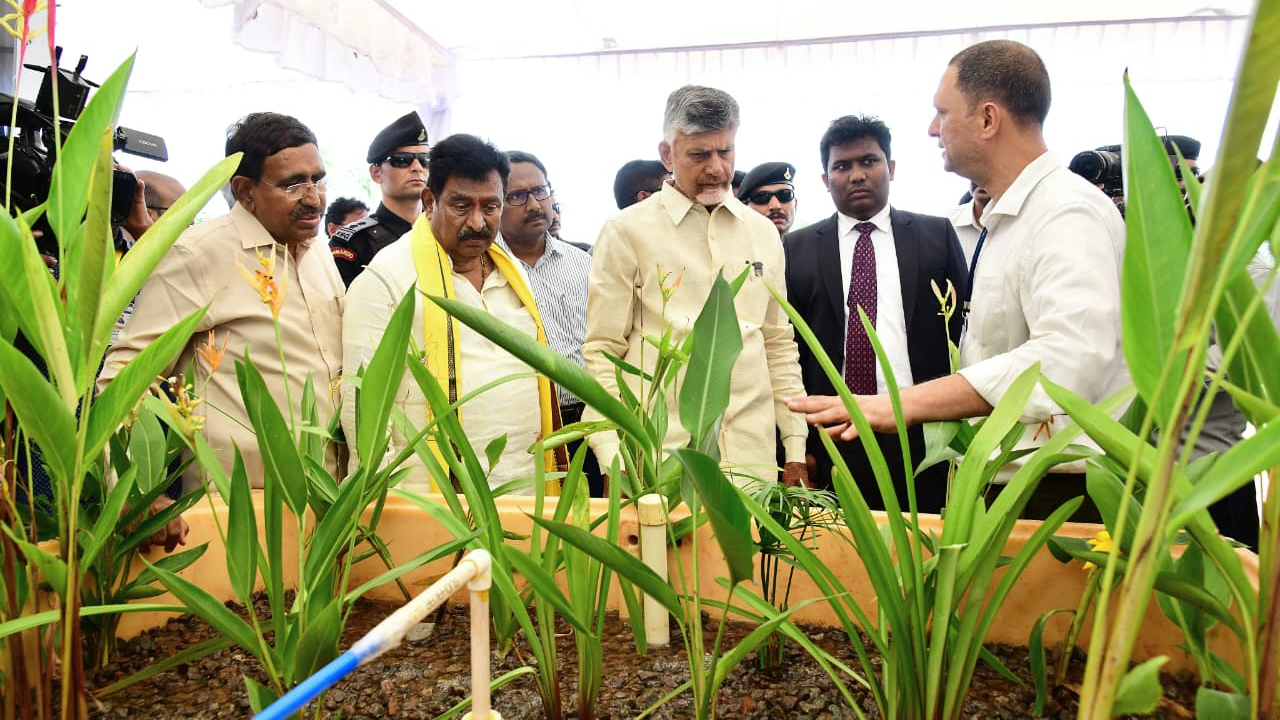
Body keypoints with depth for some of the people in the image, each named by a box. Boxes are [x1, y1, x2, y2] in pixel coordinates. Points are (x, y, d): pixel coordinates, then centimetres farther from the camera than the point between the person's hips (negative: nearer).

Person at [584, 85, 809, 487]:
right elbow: (603, 352, -3)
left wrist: (796, 450, 10)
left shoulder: (763, 232, 11)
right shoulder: (626, 231, -2)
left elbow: (779, 345, 14)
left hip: (753, 458, 4)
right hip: (659, 465, -3)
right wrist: (614, 462, -10)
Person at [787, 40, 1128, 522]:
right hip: (1002, 485, 9)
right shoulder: (1007, 219, 14)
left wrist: (905, 404, -36)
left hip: (1061, 495, -9)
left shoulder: (1069, 214, -18)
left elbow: (1069, 360, -33)